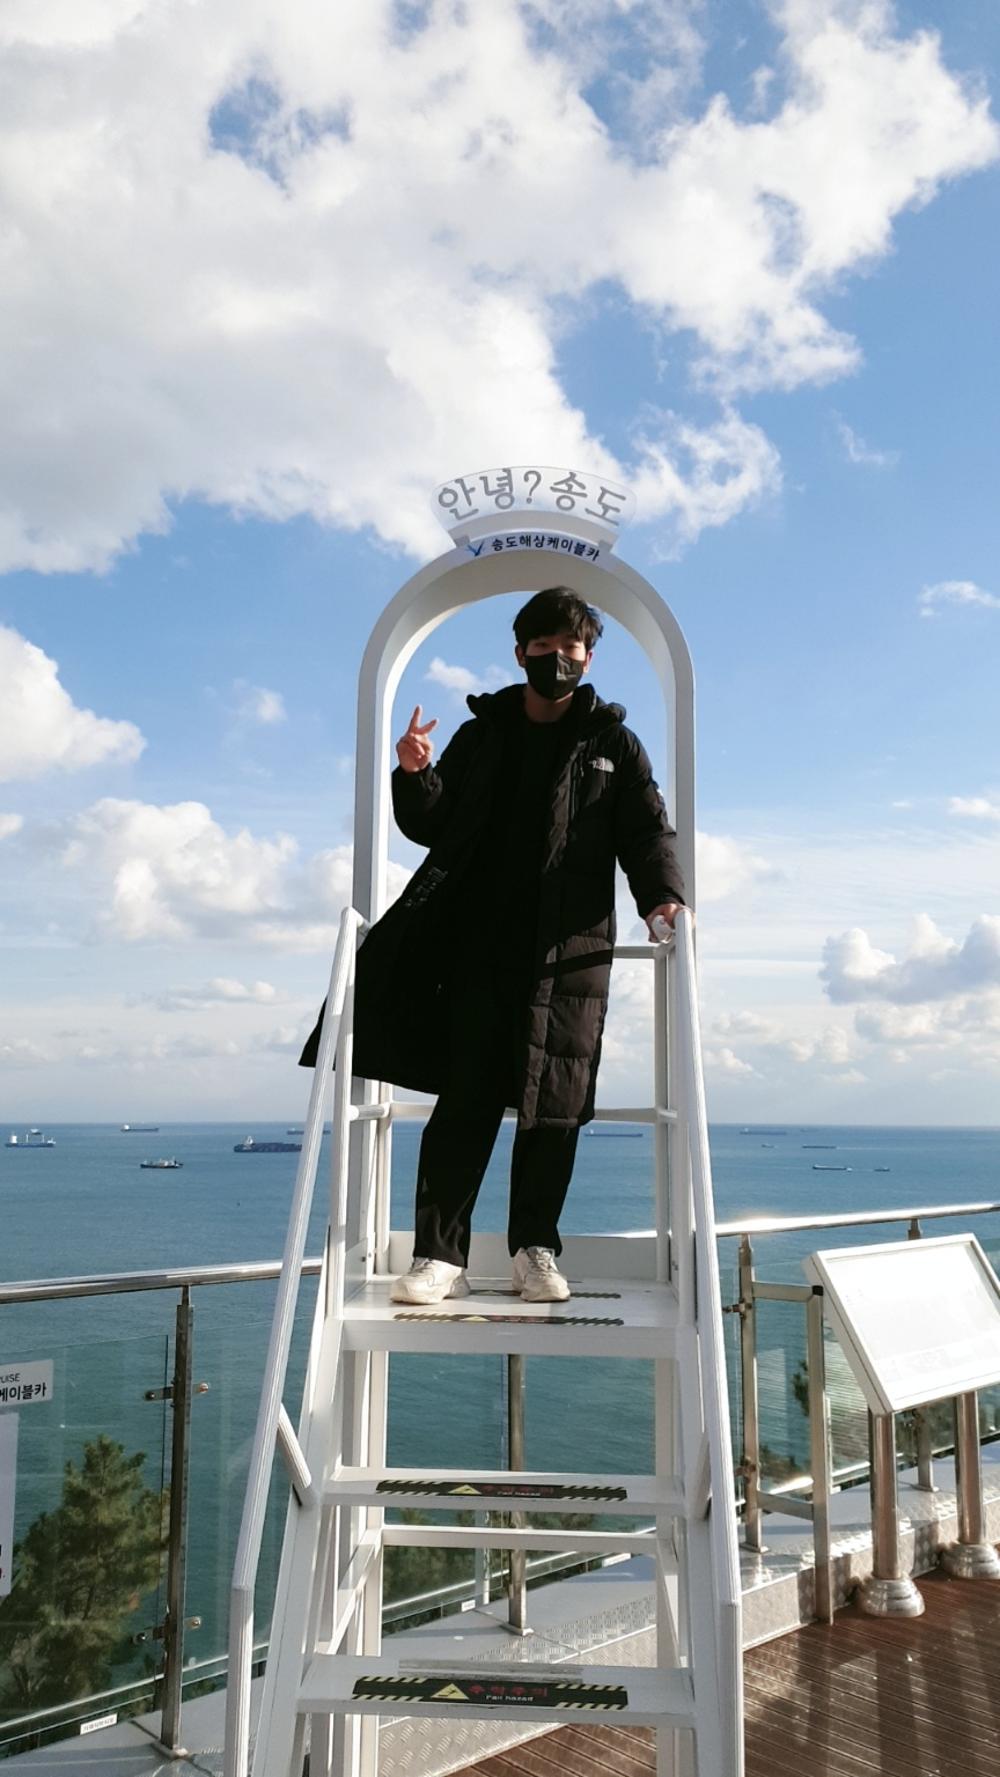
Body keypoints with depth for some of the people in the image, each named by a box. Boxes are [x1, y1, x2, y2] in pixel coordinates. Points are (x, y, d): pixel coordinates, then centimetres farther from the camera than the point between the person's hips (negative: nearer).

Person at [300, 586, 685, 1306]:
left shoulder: (612, 743, 12)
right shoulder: (482, 734, 14)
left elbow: (648, 830, 6)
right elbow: (432, 826, 11)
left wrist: (662, 895, -13)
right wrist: (415, 776, -10)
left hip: (572, 949, 0)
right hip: (481, 945, 0)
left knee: (556, 1106, 3)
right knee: (465, 1100, -4)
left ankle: (536, 1250, 16)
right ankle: (440, 1255, 0)